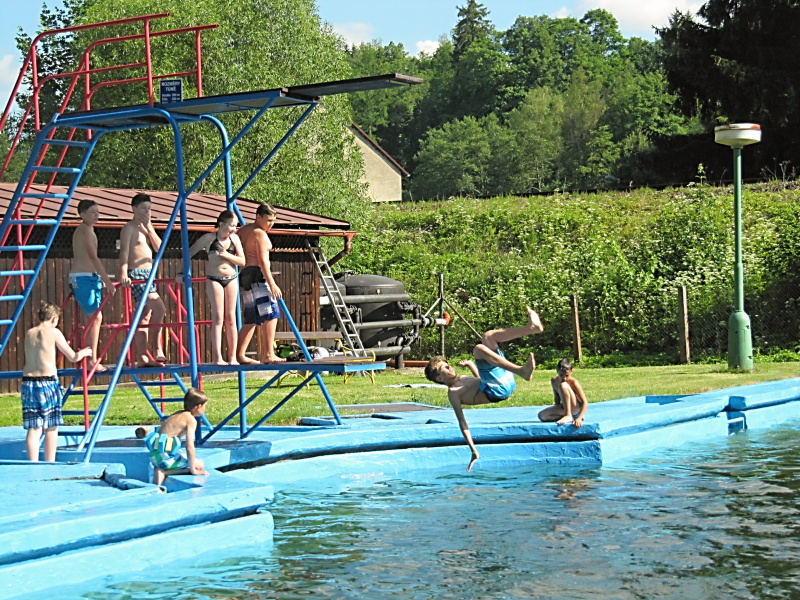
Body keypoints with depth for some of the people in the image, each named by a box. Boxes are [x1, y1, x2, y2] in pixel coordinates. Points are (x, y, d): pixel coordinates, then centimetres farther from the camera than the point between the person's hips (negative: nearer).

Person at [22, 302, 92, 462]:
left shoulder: (29, 333, 10)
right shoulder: (53, 332, -3)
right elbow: (73, 357, 1)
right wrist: (84, 352, 23)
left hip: (28, 382, 4)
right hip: (48, 383, -4)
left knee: (33, 428, 5)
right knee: (51, 427, 7)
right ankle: (50, 465, 10)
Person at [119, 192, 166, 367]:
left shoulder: (147, 227, 17)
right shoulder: (129, 228, -6)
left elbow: (159, 247, 9)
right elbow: (124, 252, -17)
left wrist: (149, 228, -2)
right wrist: (123, 274, -31)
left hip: (148, 274, 9)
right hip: (136, 274, -9)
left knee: (145, 316, 6)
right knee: (158, 307, -20)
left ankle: (142, 358, 8)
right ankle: (156, 349, -15)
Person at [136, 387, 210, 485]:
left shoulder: (177, 414, 17)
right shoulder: (191, 420, -8)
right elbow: (190, 447, -15)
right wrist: (193, 470, -9)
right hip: (166, 456, -8)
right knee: (200, 465, 4)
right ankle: (164, 472, -8)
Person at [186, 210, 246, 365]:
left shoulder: (234, 238, 6)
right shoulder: (209, 238, -3)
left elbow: (242, 261, 2)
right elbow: (189, 253, 1)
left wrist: (226, 254, -12)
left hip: (231, 279, 3)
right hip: (214, 280, -3)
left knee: (230, 318, 4)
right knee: (218, 318, -7)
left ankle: (232, 357, 7)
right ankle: (217, 357, -7)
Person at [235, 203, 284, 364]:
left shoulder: (243, 231, 18)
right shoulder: (260, 234, -8)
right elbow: (263, 261, -15)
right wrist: (272, 284, -19)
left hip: (244, 276, 10)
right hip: (257, 275, -10)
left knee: (250, 320, 13)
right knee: (271, 314, -15)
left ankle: (240, 355, 11)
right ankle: (269, 354, -24)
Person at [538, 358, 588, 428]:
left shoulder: (573, 382, -20)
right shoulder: (554, 381, -4)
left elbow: (585, 403, -23)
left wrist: (579, 419, -35)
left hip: (576, 408, -6)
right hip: (564, 407, 6)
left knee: (563, 385, -30)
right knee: (542, 416, -17)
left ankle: (568, 416, -25)